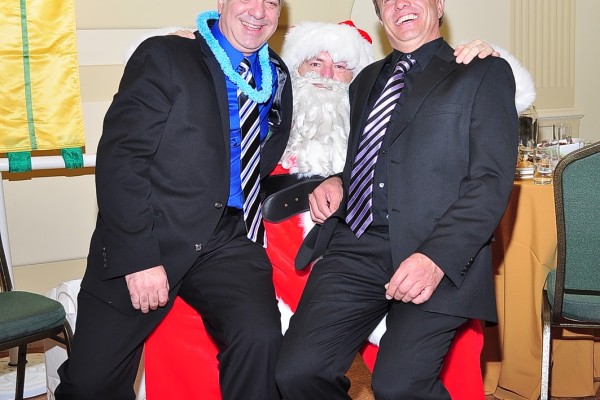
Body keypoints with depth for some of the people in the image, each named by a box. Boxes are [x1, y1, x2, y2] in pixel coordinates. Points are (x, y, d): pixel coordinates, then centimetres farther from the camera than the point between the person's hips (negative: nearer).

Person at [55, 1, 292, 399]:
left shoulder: (278, 77, 15)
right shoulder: (164, 57, 0)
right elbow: (119, 157, -9)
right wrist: (138, 258, -17)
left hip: (229, 244, 3)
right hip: (149, 236, -2)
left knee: (261, 338, -25)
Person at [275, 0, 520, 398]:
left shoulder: (485, 73, 7)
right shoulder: (366, 80, 25)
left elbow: (491, 181, -4)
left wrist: (437, 257, -17)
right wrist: (336, 183, 9)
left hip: (438, 254, -4)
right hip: (355, 247, 5)